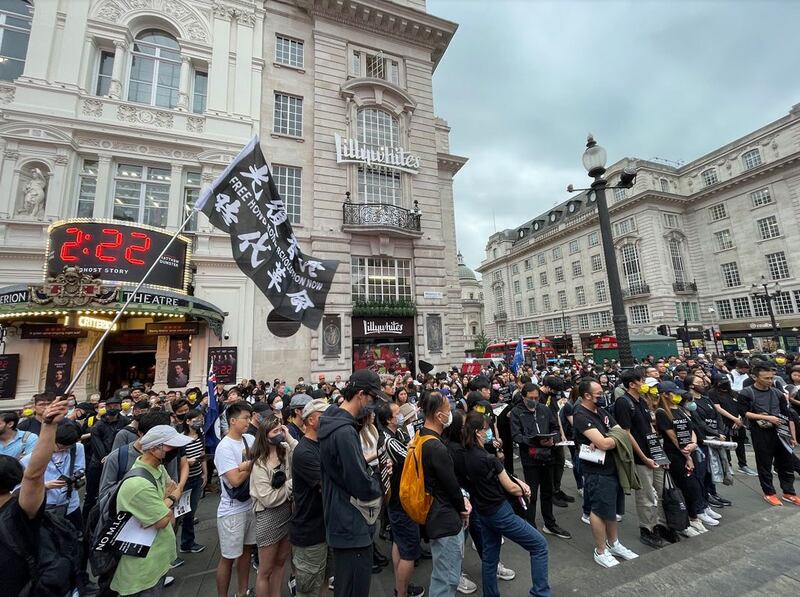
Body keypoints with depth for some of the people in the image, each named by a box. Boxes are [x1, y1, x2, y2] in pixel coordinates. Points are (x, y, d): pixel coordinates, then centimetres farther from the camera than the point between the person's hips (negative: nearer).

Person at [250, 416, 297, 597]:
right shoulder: (259, 465, -18)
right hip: (269, 518, -6)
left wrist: (289, 438, -20)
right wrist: (291, 483, -15)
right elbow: (269, 499, -19)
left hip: (287, 513, 6)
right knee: (266, 571, 13)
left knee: (280, 562, 23)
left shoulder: (286, 452, -3)